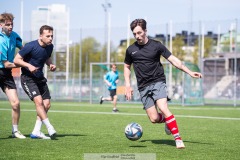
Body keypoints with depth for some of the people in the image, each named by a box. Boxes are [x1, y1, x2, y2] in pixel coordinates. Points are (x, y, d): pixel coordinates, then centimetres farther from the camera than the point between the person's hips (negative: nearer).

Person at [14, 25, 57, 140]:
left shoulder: (50, 47, 1)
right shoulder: (31, 46, -20)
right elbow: (16, 60, -15)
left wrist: (51, 65, 0)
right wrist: (29, 65, -30)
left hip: (40, 78, 7)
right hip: (27, 78, -7)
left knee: (46, 105, 0)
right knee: (38, 101, -23)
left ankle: (36, 132, 8)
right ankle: (50, 129, -20)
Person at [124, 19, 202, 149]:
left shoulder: (156, 45, -2)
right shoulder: (131, 50, 5)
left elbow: (173, 60, -1)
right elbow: (127, 67, 21)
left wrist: (189, 72, -9)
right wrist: (127, 85, 9)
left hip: (158, 82, -3)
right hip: (143, 87, 3)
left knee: (163, 108, -26)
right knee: (154, 119, -7)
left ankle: (178, 138, -21)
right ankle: (166, 120, 28)